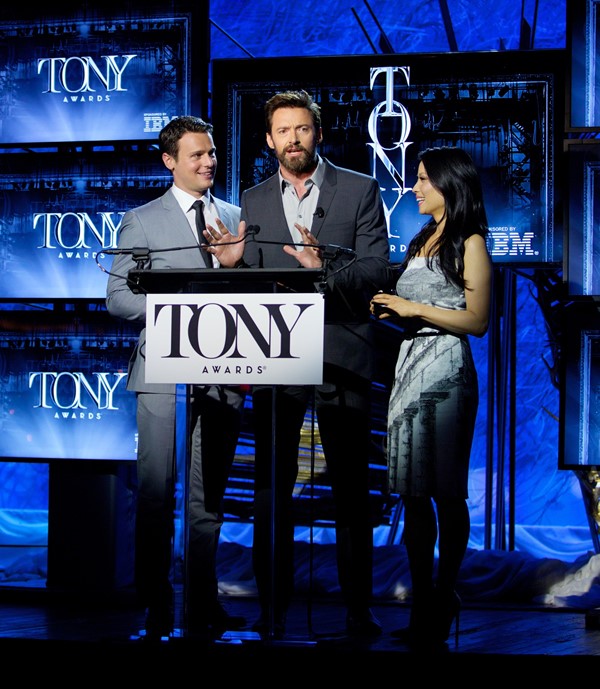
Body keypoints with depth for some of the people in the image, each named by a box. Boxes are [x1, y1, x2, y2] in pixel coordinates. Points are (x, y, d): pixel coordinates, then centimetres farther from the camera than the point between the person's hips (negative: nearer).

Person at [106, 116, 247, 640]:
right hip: (165, 375, -3)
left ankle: (204, 605, 14)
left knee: (210, 496, 7)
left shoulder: (238, 218, 16)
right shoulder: (141, 222, 6)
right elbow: (118, 297, 0)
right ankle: (157, 607, 4)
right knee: (157, 493, -4)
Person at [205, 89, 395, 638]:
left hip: (341, 358, -2)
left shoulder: (361, 191, 3)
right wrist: (233, 262, -10)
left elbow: (377, 272, -5)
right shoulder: (254, 201, 12)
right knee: (271, 487, 4)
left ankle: (358, 607, 12)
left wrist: (325, 266, -22)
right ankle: (273, 607, 12)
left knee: (351, 487, 3)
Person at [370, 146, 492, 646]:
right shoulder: (423, 241, 20)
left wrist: (415, 309, -12)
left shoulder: (470, 244, -3)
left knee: (447, 493, -1)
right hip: (410, 366, 8)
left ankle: (445, 604, 7)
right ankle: (421, 604, 10)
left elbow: (477, 321, -10)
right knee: (413, 493, 6)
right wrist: (391, 310, 4)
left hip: (445, 371, -8)